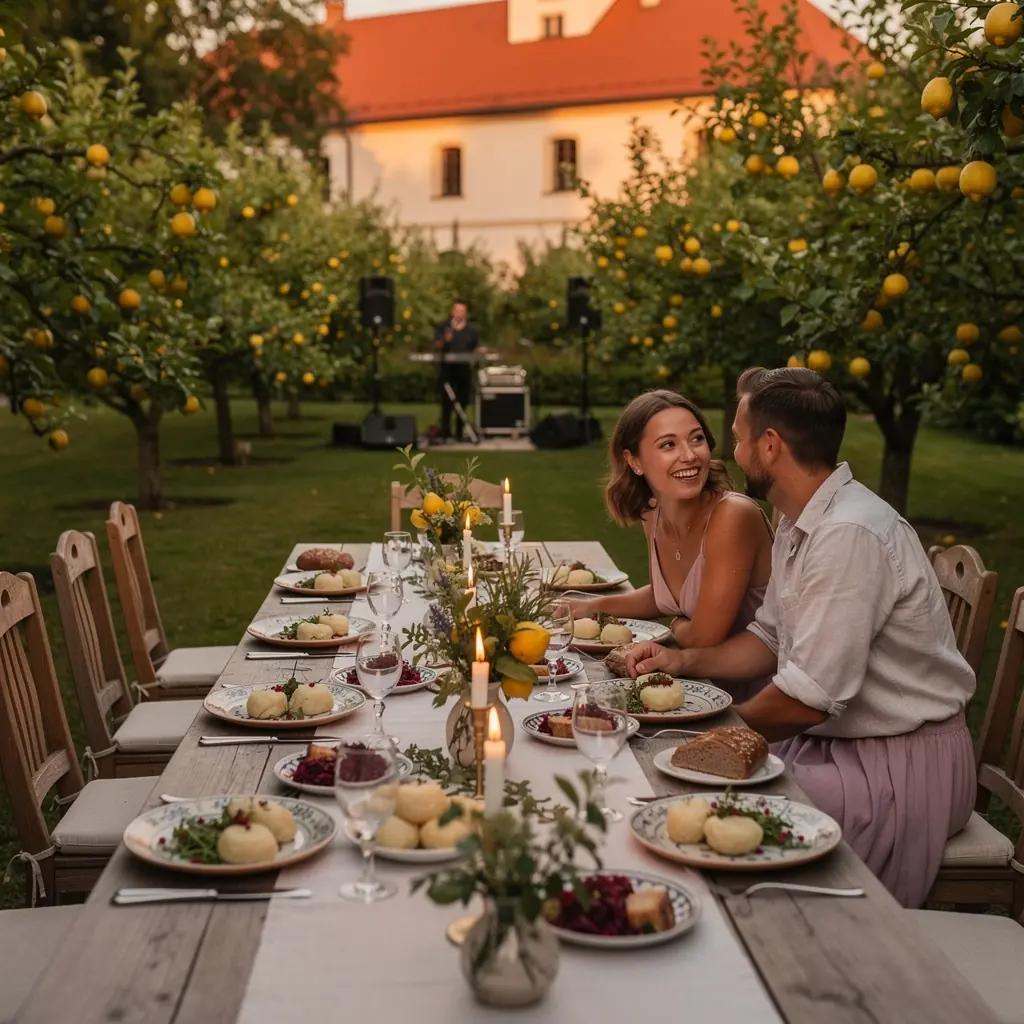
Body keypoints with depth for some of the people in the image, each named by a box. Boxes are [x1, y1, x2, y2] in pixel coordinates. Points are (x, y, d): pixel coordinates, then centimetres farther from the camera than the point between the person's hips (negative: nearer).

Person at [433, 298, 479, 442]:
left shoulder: (471, 330, 10)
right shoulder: (443, 327, 3)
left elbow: (476, 349, 11)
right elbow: (436, 346, -3)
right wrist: (444, 340, -23)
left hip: (465, 369, 2)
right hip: (447, 368, -2)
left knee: (463, 402, 5)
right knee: (447, 402, -4)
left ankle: (461, 433, 12)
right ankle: (445, 434, -1)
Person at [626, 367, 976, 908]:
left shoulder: (850, 536, -26)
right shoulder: (799, 524, 7)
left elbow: (808, 699, -26)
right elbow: (771, 637, 17)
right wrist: (683, 661, 2)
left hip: (899, 766, -9)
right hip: (834, 740, 9)